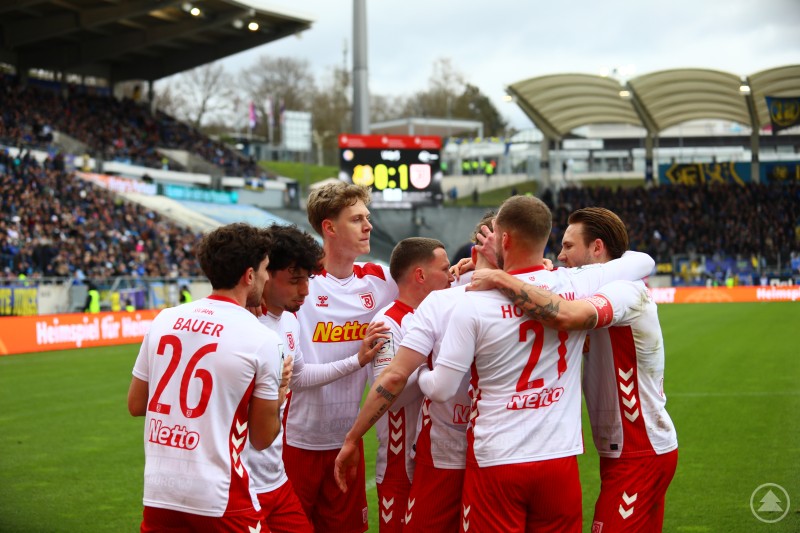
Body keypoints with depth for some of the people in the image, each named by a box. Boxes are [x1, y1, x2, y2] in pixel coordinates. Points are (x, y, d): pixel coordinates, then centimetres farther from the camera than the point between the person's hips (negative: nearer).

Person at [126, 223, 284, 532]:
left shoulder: (165, 319, 3)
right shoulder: (262, 340, -9)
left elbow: (135, 405, 12)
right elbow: (263, 438, -2)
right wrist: (277, 394, 14)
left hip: (158, 493, 4)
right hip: (220, 498, -4)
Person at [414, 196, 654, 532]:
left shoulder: (474, 302, -11)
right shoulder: (577, 285, -4)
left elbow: (441, 390, -9)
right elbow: (643, 261, 15)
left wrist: (420, 372, 14)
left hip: (495, 463, -2)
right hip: (560, 459, 3)